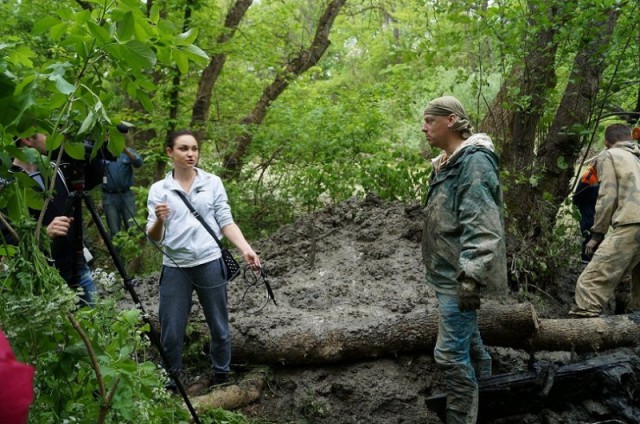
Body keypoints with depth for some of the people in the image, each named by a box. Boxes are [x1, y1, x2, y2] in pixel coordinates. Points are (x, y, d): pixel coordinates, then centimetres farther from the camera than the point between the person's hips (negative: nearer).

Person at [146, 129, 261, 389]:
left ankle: (221, 377, 28)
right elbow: (153, 237, -2)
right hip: (174, 268, 0)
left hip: (210, 264, 0)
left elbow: (226, 222, 3)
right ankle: (171, 382, 25)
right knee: (170, 332, 5)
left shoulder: (213, 183, 4)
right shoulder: (159, 189, 2)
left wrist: (246, 249, -13)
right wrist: (159, 221, -24)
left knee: (219, 327, 10)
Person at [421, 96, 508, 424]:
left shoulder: (475, 161, -17)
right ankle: (482, 393, 33)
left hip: (459, 275, -10)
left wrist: (471, 276, -28)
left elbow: (480, 226, -24)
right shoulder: (446, 163, 15)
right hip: (447, 272, 10)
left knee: (451, 353, -8)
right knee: (468, 339, 20)